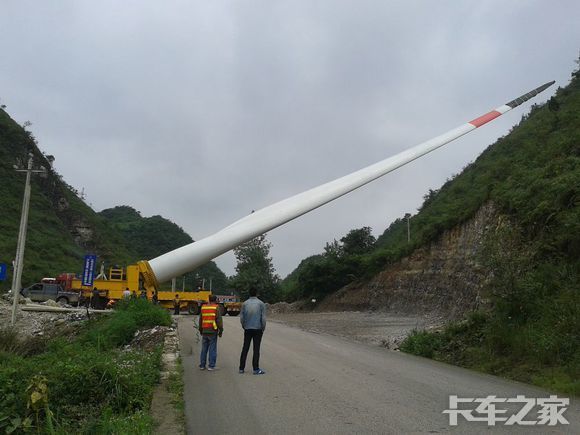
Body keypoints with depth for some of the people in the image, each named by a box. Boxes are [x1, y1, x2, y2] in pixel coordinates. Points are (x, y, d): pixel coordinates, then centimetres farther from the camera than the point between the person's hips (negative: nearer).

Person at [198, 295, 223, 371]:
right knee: (212, 349, 1)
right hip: (213, 331, -4)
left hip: (205, 331, 4)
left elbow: (200, 320, 15)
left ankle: (202, 365, 16)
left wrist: (201, 330, 25)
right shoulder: (216, 307, -6)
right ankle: (211, 366, 1)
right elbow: (219, 320, -10)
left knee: (204, 349, 12)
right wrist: (221, 330, -3)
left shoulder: (203, 307, 8)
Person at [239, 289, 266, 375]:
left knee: (245, 348, 9)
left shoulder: (245, 304, 2)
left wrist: (244, 326, 14)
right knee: (256, 349, 1)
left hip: (247, 329, 2)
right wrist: (263, 328, 4)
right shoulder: (261, 304, -4)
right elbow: (263, 318, -7)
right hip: (257, 329, -2)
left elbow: (241, 317, 2)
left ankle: (241, 368, 12)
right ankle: (256, 369, 2)